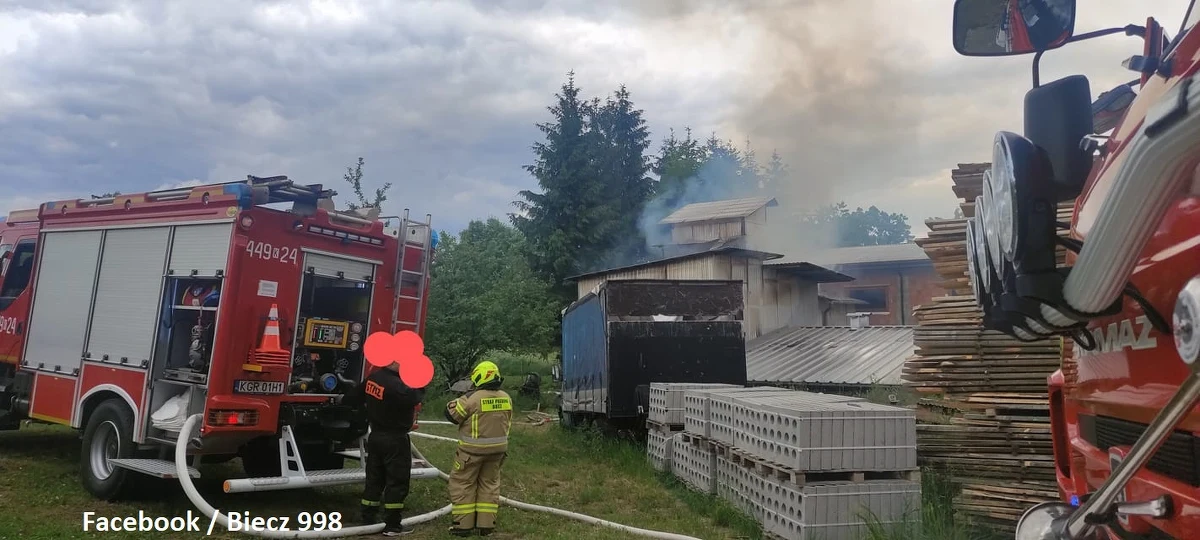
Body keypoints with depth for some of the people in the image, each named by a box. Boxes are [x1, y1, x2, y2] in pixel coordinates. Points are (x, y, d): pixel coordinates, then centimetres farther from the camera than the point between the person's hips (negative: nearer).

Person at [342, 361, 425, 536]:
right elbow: (415, 396, -30)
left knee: (374, 479, 16)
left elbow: (352, 397, 13)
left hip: (375, 436, 8)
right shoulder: (395, 385, -25)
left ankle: (368, 519, 22)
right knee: (397, 481, 1)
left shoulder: (373, 377, 2)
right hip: (395, 440, -8)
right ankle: (392, 525, 5)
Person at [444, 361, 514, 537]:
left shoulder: (472, 398, -19)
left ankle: (463, 524, 10)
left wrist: (458, 401, 5)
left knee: (462, 484, 9)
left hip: (473, 450, -5)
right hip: (497, 449, 6)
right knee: (489, 484, 16)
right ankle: (486, 524, 17)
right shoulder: (506, 398, 0)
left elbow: (451, 414, -8)